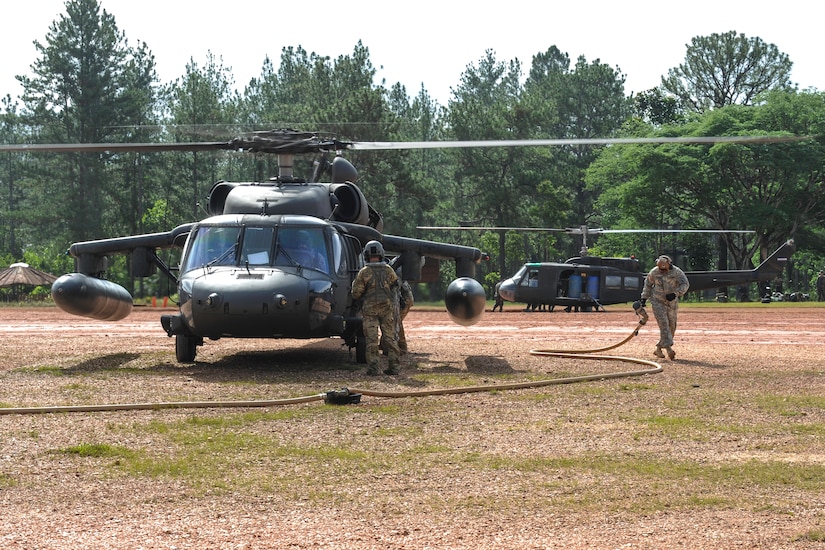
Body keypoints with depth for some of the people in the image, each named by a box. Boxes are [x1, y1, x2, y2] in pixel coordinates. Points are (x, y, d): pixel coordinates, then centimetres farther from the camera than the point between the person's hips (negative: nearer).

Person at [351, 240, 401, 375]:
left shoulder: (364, 272, -7)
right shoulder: (389, 270, 1)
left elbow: (356, 293, -6)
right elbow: (395, 286, 11)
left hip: (370, 309, -2)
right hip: (388, 307, 2)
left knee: (371, 339, 0)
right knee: (390, 338, 8)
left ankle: (372, 368, -4)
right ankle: (393, 367, 9)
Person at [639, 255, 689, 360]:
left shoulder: (676, 272, -12)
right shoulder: (654, 272, -6)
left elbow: (685, 284, -20)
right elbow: (648, 283, 11)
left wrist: (675, 293, -35)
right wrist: (644, 298, 8)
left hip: (672, 303, 1)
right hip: (658, 302, -1)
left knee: (672, 326, 5)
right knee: (664, 324, -15)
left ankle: (658, 348, 18)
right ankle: (669, 349, -22)